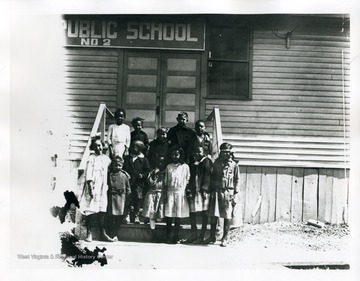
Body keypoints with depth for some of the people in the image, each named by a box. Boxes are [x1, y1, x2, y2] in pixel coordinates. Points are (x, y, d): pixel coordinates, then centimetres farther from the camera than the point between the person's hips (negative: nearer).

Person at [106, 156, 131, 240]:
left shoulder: (124, 176, 6)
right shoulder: (109, 175, 2)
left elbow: (128, 189, 8)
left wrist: (128, 201, 4)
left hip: (121, 198, 2)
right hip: (112, 197, -2)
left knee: (119, 217, 3)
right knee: (111, 216, -2)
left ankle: (115, 234, 14)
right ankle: (111, 235, 6)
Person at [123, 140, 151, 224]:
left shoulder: (143, 160, 7)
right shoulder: (127, 158, 16)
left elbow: (147, 171, 6)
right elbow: (123, 169, 17)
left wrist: (142, 175, -11)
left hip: (138, 184, -1)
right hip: (128, 183, 2)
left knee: (137, 201, -1)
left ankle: (136, 217, 8)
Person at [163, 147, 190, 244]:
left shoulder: (185, 167, 5)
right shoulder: (169, 167, 11)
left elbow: (187, 181, 6)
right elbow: (165, 182, 11)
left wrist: (186, 192, -2)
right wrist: (165, 194, 4)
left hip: (180, 192, -1)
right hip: (170, 192, 1)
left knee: (178, 216, 0)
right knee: (169, 215, -3)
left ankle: (176, 237, 5)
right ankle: (168, 237, 4)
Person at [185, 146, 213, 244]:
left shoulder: (206, 161, -2)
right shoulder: (194, 164, 17)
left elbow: (207, 176, -11)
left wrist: (205, 189, -18)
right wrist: (189, 189, 8)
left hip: (202, 191, -7)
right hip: (194, 191, 7)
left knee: (204, 213, -1)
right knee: (192, 212, 7)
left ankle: (202, 236, 4)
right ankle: (194, 234, 18)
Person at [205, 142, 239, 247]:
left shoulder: (234, 165, 1)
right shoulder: (216, 163, 8)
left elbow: (237, 179, 2)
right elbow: (213, 176, 12)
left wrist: (235, 193, -4)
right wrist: (211, 190, 6)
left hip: (228, 192, -2)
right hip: (217, 191, 2)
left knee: (227, 217, 1)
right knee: (213, 215, 3)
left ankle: (224, 238, 9)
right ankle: (212, 236, 15)